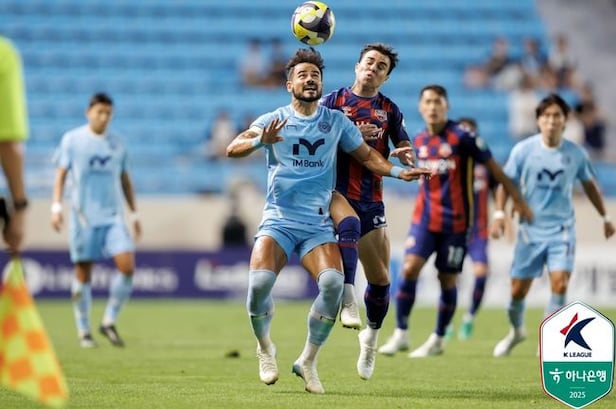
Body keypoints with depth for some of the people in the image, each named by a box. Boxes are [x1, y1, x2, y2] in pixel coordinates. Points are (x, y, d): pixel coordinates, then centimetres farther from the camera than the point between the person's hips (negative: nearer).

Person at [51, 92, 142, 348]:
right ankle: (84, 331, 10)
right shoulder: (72, 140, 3)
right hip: (83, 216, -3)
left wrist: (134, 214, 18)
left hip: (113, 215, 3)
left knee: (127, 265, -13)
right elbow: (61, 174, 3)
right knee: (83, 273, 0)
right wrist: (57, 206, -8)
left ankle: (109, 322, 1)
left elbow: (125, 180, 20)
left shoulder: (116, 144, 13)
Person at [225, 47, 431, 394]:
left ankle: (308, 361, -6)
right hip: (279, 220, -1)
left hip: (319, 225, 1)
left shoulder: (336, 121, 10)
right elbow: (233, 149, -9)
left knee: (332, 281, -26)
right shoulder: (273, 121, 3)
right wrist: (261, 141, -30)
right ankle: (265, 346, 5)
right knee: (260, 281, -26)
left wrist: (398, 171, 1)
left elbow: (366, 154, 18)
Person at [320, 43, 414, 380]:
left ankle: (371, 334, 28)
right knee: (349, 223, -40)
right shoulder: (333, 101, 4)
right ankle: (348, 300, -40)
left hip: (371, 199, 3)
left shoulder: (389, 110, 12)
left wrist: (406, 155, -11)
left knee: (380, 279, 3)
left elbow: (404, 148, 14)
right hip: (335, 191, -3)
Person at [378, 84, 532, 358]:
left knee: (447, 280, 4)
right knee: (409, 268, -12)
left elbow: (494, 168, -5)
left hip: (456, 221, -4)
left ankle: (437, 340, 19)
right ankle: (401, 333, -2)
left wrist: (518, 201, -3)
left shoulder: (462, 138, -11)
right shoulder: (419, 141, 6)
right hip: (425, 219, 4)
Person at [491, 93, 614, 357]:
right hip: (530, 229, 0)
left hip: (562, 229, 0)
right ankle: (516, 331, 33)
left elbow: (589, 184, 14)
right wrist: (499, 213, -13)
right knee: (518, 289, 4)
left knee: (560, 282, -17)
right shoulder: (523, 150, -6)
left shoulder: (576, 154, -2)